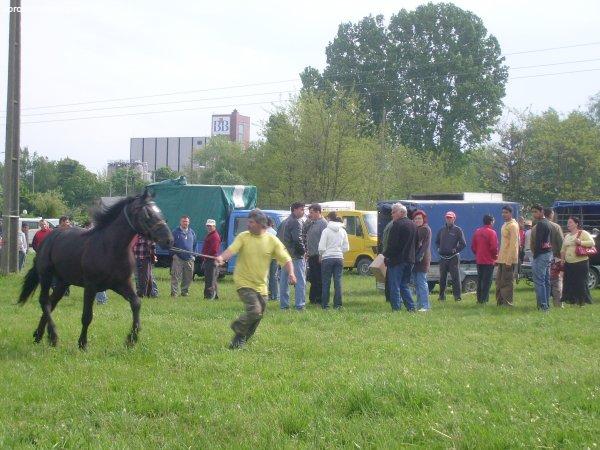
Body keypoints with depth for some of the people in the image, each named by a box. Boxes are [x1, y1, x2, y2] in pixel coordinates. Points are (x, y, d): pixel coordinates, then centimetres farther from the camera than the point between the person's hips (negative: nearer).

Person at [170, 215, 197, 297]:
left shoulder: (192, 232, 15)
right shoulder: (175, 232, 1)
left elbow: (194, 245, 23)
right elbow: (171, 244, 1)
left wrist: (193, 255, 15)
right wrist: (174, 253, -7)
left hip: (189, 259, 5)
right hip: (178, 258, -5)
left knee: (188, 277, 7)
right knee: (176, 276, -9)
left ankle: (185, 291, 17)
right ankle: (174, 292, -9)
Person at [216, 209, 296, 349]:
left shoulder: (272, 240, -1)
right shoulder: (243, 237, -5)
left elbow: (286, 259, -2)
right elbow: (232, 249, -19)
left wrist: (290, 273, -20)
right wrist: (222, 258, -40)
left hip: (260, 285, 4)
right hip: (244, 282, -4)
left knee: (259, 315, 9)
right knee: (254, 311, -22)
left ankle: (240, 340, 29)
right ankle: (238, 327, 6)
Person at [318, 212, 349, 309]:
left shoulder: (326, 231, -8)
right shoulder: (342, 231, 5)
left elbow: (321, 247, -10)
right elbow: (346, 247, 8)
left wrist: (320, 255, 7)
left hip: (327, 258, -4)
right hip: (339, 258, 4)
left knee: (326, 282, 3)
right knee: (338, 281, 5)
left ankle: (325, 304, 4)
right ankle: (337, 304, 4)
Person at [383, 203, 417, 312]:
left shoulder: (397, 225, -13)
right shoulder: (413, 225, 15)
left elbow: (392, 244, -17)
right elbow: (416, 244, 19)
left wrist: (387, 256, -8)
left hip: (397, 259, -8)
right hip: (409, 260, 8)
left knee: (394, 286, -2)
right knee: (404, 285, 15)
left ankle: (396, 308, -4)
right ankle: (411, 307, 9)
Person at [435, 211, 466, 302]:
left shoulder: (458, 230, 0)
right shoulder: (442, 230, 14)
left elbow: (463, 244, -4)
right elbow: (437, 242, 26)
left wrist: (456, 250, -10)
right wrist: (439, 249, 11)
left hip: (453, 258, -5)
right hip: (443, 257, 5)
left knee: (455, 277, -7)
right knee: (442, 278, 8)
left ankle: (457, 296, -5)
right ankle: (442, 296, 14)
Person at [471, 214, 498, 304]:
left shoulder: (477, 232, 6)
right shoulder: (492, 232, -13)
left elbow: (473, 246, 8)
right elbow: (494, 247, -17)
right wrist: (495, 255, 1)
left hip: (479, 260, 6)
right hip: (489, 261, -6)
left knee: (479, 280, 13)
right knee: (487, 281, -2)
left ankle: (479, 298, 17)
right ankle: (484, 299, -4)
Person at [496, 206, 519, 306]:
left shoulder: (513, 225, -13)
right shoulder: (505, 225, 17)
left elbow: (513, 244, -19)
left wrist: (509, 260, -22)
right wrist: (499, 258, 20)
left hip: (508, 260, -10)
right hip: (502, 259, 10)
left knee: (507, 282, -6)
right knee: (499, 281, 13)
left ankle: (507, 304, -3)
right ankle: (500, 303, 19)